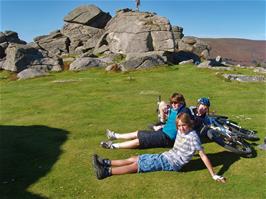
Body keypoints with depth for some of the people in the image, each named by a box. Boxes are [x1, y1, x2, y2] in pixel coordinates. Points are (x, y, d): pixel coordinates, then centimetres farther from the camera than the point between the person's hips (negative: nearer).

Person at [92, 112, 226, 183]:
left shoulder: (193, 137, -16)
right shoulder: (180, 131, 7)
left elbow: (203, 156, -16)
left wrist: (213, 175, -16)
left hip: (171, 163, -8)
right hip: (166, 156, 8)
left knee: (136, 165, -14)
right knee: (134, 159, 3)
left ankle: (107, 172, -14)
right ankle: (105, 162, 7)